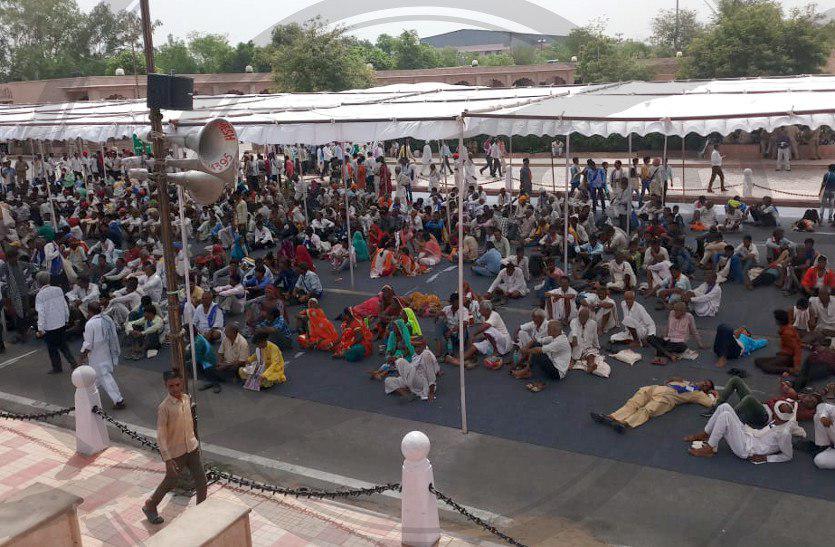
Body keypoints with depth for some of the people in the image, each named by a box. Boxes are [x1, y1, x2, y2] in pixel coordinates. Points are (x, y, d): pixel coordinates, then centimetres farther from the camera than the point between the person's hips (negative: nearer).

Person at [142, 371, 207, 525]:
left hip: (192, 448, 5)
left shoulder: (187, 398, -3)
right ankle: (149, 507, 39)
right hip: (175, 453, -5)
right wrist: (168, 460, -26)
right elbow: (161, 436, -23)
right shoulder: (164, 407, -23)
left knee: (201, 479, 6)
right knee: (170, 483, 14)